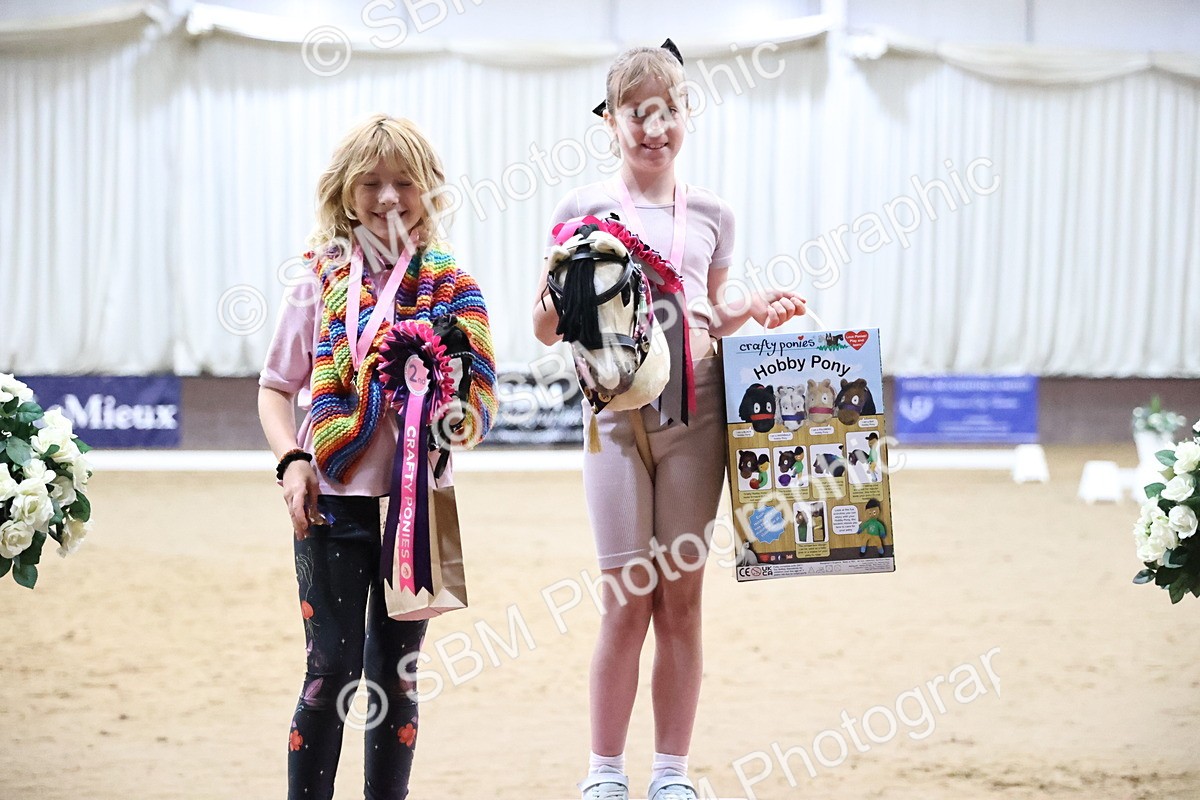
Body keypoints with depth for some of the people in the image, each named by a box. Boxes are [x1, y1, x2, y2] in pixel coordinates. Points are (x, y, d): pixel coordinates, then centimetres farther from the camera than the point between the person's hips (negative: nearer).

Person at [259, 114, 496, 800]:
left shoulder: (452, 286, 3)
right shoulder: (325, 279, 2)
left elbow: (481, 396, 4)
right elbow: (277, 387, 7)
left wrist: (462, 424, -17)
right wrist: (292, 460, -8)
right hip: (334, 498, -1)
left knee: (395, 673, 9)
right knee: (333, 669, -4)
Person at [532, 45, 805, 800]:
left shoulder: (711, 215, 9)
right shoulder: (584, 207, 2)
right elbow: (546, 328, 4)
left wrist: (755, 310, 2)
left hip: (695, 418, 2)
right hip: (617, 416, -2)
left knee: (682, 599, 4)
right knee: (628, 603, -1)